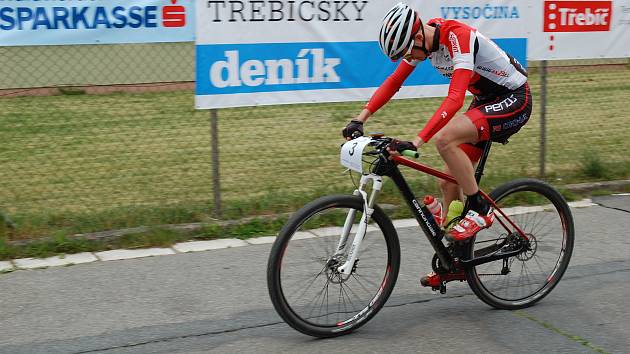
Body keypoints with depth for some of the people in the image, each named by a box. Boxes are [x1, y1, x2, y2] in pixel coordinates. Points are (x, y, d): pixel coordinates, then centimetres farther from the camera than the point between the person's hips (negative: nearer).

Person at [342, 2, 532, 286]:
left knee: (445, 139, -30)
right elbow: (393, 82, 2)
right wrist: (360, 119, -9)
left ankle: (480, 210, -13)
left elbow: (455, 99, -40)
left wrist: (416, 142, -47)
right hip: (486, 101, 9)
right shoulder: (421, 39, -5)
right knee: (449, 184, 4)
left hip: (513, 99, -9)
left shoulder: (458, 37, -30)